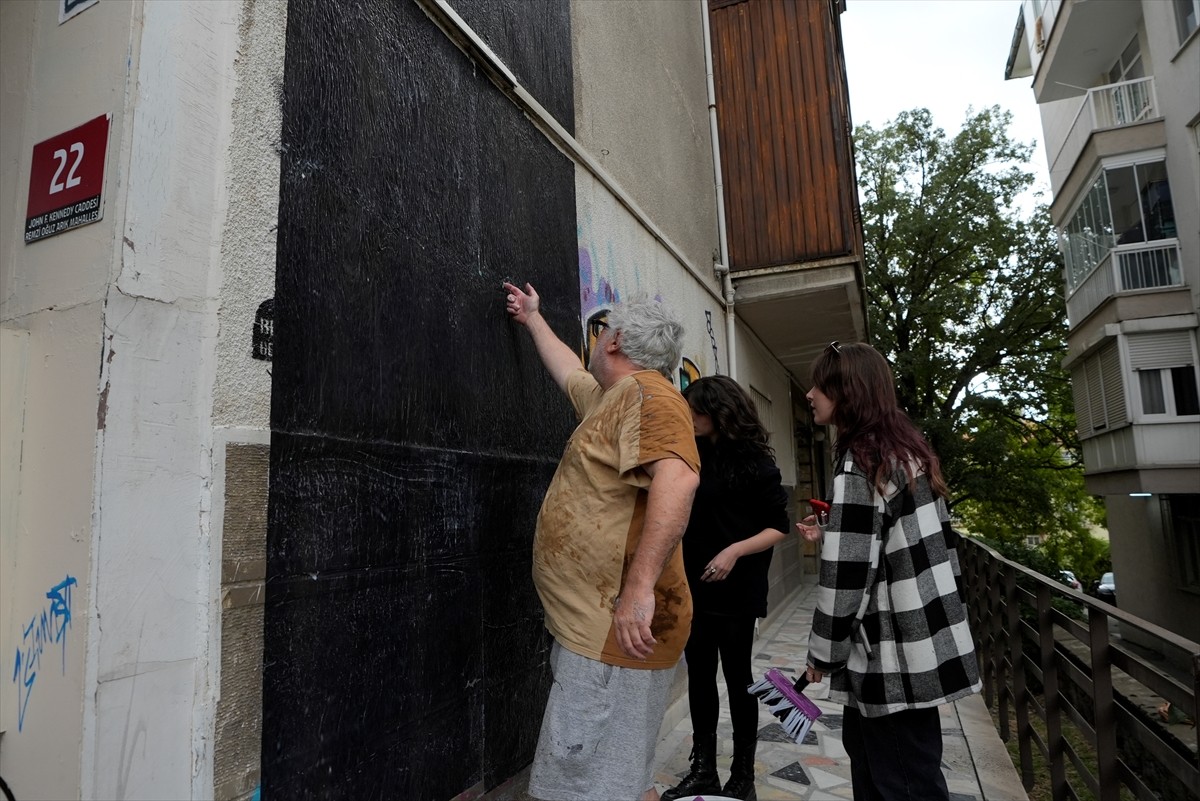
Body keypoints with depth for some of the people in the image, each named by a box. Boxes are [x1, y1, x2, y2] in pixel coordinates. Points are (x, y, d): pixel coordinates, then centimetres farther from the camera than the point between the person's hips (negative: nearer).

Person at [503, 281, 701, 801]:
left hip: (617, 633, -10)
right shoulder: (609, 398, 17)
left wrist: (640, 586, -37)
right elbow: (568, 373, 38)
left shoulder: (646, 393, -14)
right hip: (591, 628, 10)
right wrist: (532, 319, 50)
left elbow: (677, 476, -31)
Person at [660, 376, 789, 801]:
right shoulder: (692, 455, 4)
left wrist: (735, 551, -20)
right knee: (699, 676, 12)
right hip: (695, 587, 5)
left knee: (737, 677, 8)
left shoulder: (754, 462, -10)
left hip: (736, 591, -5)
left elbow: (779, 527, -8)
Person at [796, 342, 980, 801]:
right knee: (862, 743, 23)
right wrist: (829, 535, 15)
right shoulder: (905, 449, 9)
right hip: (925, 640, 9)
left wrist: (823, 654, -10)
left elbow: (848, 574, -22)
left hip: (897, 654, -9)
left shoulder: (859, 462, -19)